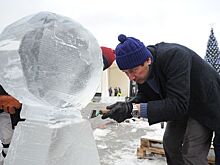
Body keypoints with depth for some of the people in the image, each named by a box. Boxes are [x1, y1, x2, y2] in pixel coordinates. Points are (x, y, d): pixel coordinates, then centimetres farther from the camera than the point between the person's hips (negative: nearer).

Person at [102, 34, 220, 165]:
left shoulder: (174, 56, -38)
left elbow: (177, 104, -41)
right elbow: (145, 95, -4)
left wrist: (134, 108, -45)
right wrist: (128, 106, -26)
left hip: (205, 104, -7)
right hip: (182, 106, 7)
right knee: (170, 143, 13)